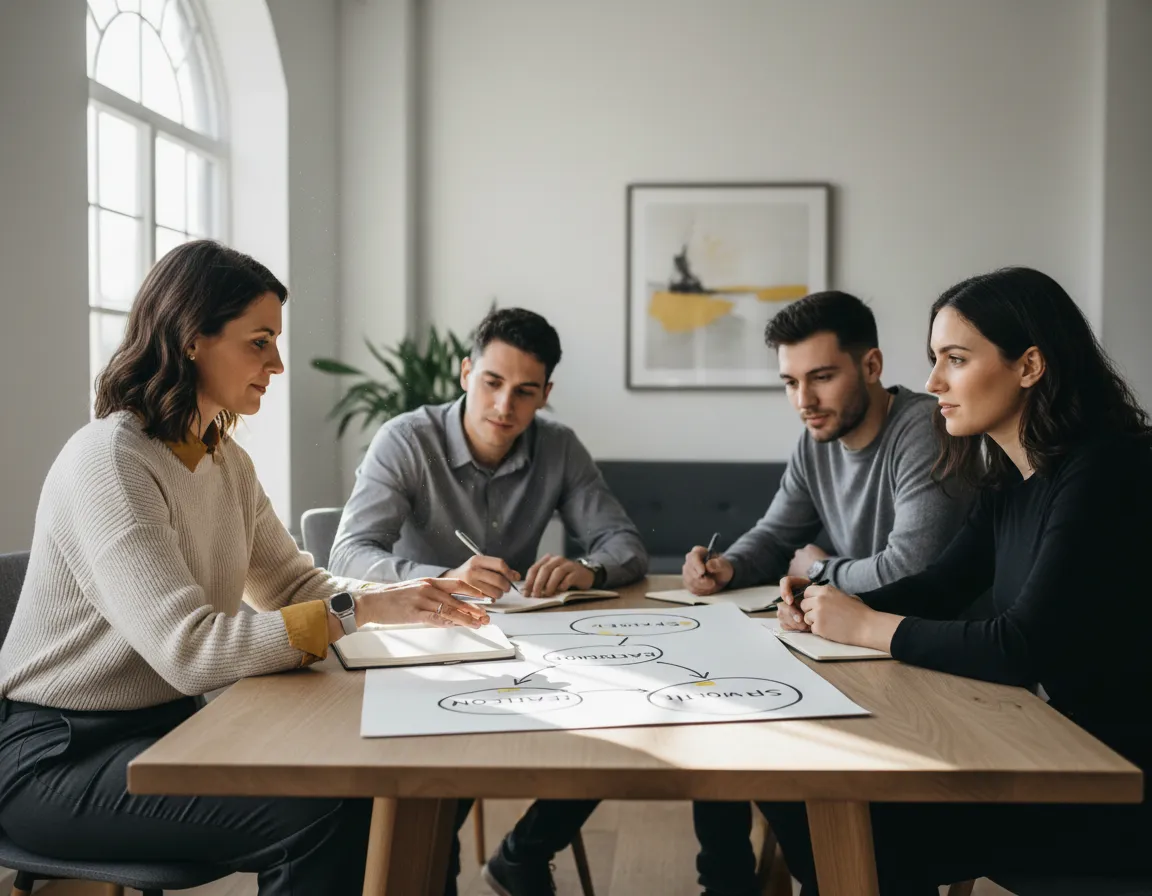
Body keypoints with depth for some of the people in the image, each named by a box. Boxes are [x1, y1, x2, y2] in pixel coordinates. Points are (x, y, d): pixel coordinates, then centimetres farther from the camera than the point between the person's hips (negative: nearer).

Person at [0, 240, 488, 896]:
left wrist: (406, 597, -9)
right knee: (322, 817, -23)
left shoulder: (226, 461, 7)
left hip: (167, 721, 8)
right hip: (56, 754, -8)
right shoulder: (109, 461, -22)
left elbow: (292, 583, 8)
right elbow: (190, 652, -29)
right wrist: (358, 611, -29)